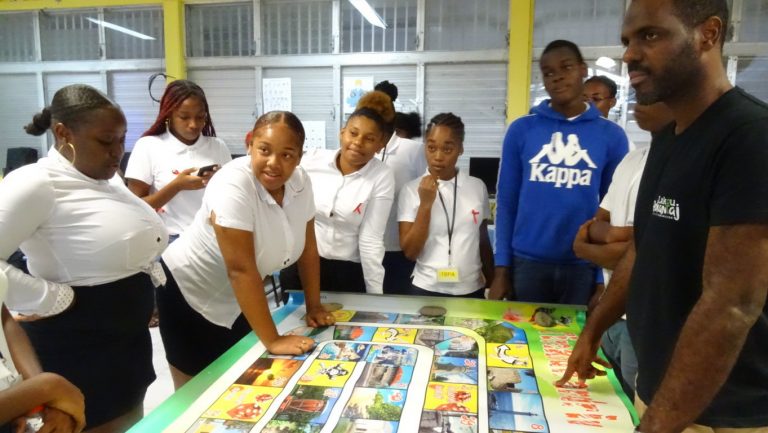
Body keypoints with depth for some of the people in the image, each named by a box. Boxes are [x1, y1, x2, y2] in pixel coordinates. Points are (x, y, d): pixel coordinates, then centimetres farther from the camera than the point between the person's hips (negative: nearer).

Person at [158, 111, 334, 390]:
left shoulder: (300, 183, -11)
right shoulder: (233, 184, -30)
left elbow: (307, 247, 0)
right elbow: (241, 269, -32)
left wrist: (314, 306, -1)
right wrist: (272, 340, -29)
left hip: (236, 299, 6)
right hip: (190, 294, -6)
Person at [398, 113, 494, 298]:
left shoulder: (478, 187, -1)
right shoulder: (411, 190, -6)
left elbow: (483, 241, 10)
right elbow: (410, 252, -10)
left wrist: (492, 282, 14)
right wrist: (425, 204, -17)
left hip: (471, 290, 2)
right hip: (426, 289, -2)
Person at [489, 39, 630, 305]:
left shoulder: (611, 135, 1)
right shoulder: (521, 130, 0)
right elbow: (506, 202, 1)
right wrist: (501, 268, -2)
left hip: (583, 266, 0)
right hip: (527, 262, 0)